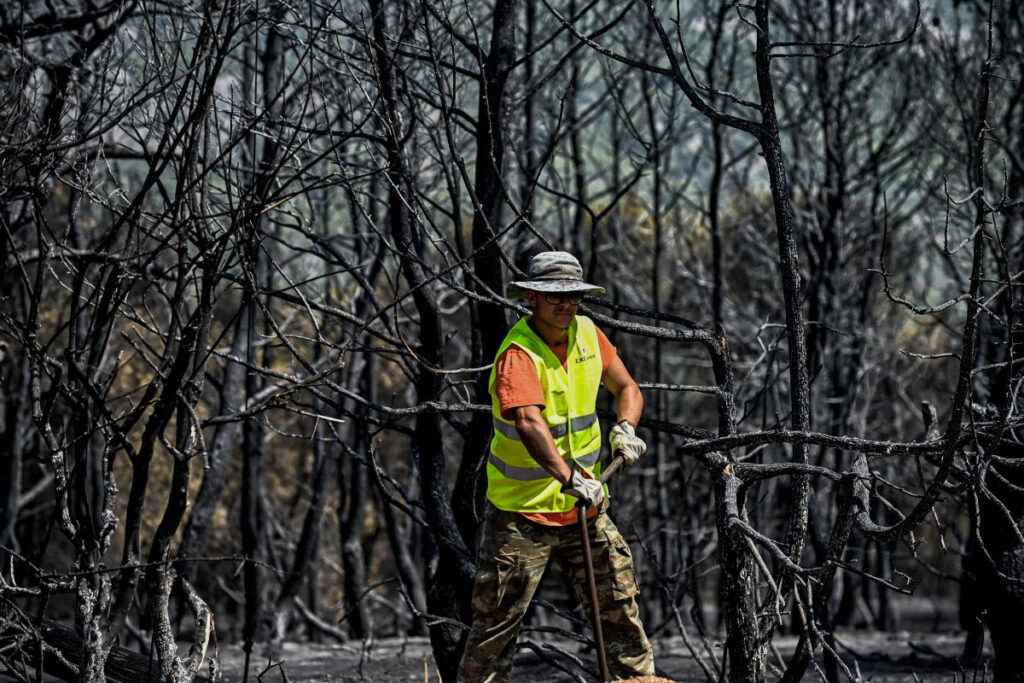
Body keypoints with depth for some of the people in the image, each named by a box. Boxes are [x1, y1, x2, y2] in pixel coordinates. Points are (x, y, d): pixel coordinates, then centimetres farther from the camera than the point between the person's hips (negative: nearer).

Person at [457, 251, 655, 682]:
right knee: (496, 623, -2)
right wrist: (569, 477, -51)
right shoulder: (518, 355, -21)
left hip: (583, 507, 6)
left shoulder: (587, 333, 2)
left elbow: (627, 388, 15)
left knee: (620, 607, 6)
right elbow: (529, 423, -37)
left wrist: (625, 428, -8)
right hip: (522, 512, -6)